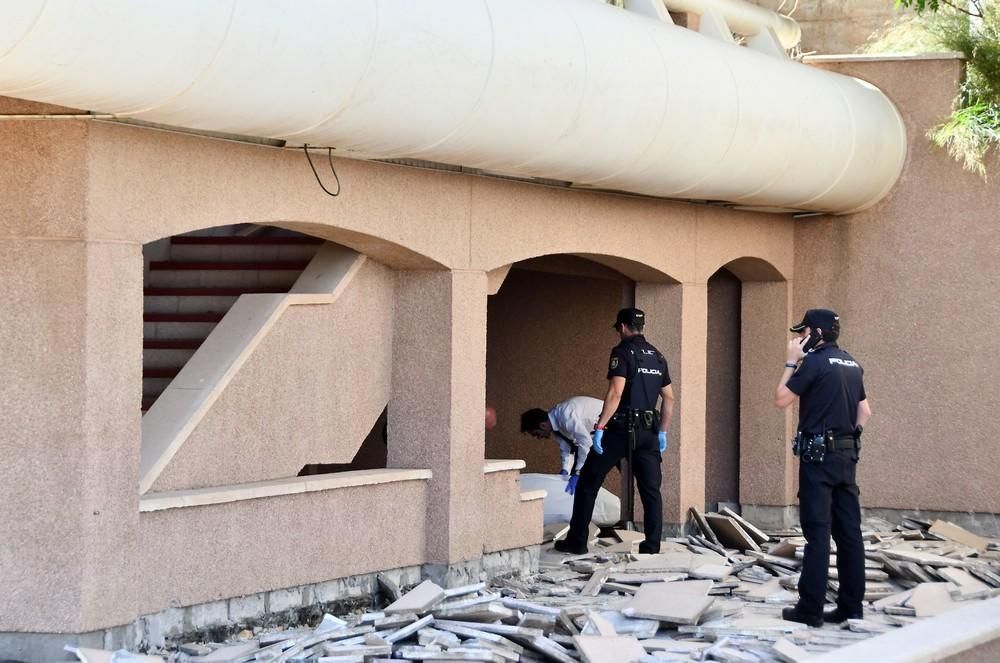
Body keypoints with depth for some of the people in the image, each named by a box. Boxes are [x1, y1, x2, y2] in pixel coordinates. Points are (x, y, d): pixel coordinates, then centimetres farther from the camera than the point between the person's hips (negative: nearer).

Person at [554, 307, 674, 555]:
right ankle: (652, 544, 2)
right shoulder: (657, 356, 14)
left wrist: (600, 427, -18)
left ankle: (577, 541, 5)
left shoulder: (622, 352, -7)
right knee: (651, 489, 7)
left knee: (588, 483, 4)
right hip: (648, 431, 6)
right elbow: (669, 398, 15)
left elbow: (616, 393, -18)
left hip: (621, 430, -6)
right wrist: (662, 432, 21)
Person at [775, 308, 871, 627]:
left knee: (817, 531, -7)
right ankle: (851, 605, 9)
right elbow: (864, 411, 18)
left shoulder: (815, 362, -11)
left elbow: (781, 399, -8)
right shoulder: (852, 365, 13)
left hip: (818, 454, -7)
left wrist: (791, 362, 0)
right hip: (847, 454, 7)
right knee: (849, 531, 7)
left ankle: (810, 608, -6)